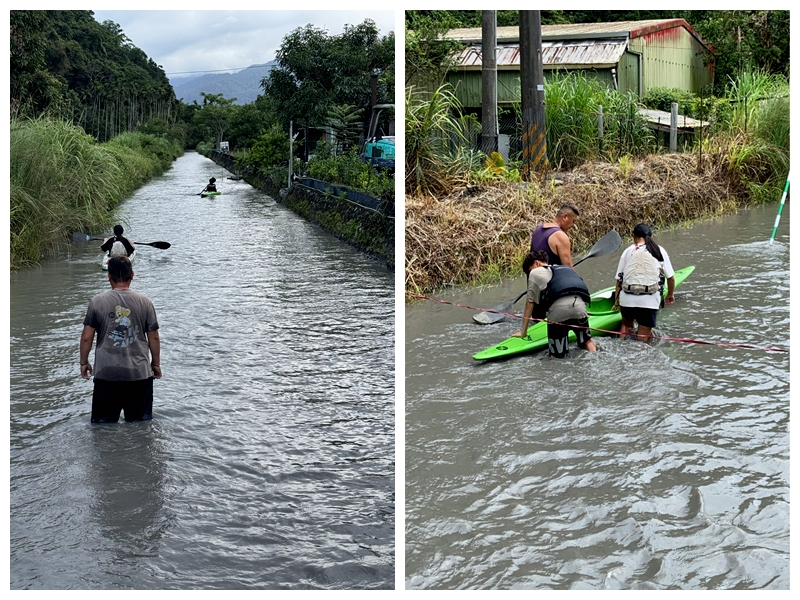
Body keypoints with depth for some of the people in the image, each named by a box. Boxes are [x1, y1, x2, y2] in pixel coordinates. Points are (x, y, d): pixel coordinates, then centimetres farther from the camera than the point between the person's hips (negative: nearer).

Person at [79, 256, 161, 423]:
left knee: (103, 425, 8)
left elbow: (86, 338, -2)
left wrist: (84, 362, 14)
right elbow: (154, 337, 3)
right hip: (140, 372, 1)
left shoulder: (97, 302, -5)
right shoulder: (144, 302, -2)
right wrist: (156, 363, 18)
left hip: (106, 372, -1)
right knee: (141, 423, 12)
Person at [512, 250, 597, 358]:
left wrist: (523, 332, 26)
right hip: (579, 304, 4)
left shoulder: (535, 272, 21)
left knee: (557, 356, 1)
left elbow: (530, 303, 21)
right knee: (587, 341, 24)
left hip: (558, 309, -4)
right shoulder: (566, 268, 36)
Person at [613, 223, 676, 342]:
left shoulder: (628, 251, 11)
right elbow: (671, 278, 14)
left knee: (626, 325, 25)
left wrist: (616, 301, 20)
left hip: (627, 298, 1)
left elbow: (619, 279, 9)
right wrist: (670, 295, 31)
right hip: (650, 300, -1)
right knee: (643, 337, 9)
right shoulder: (660, 251, 11)